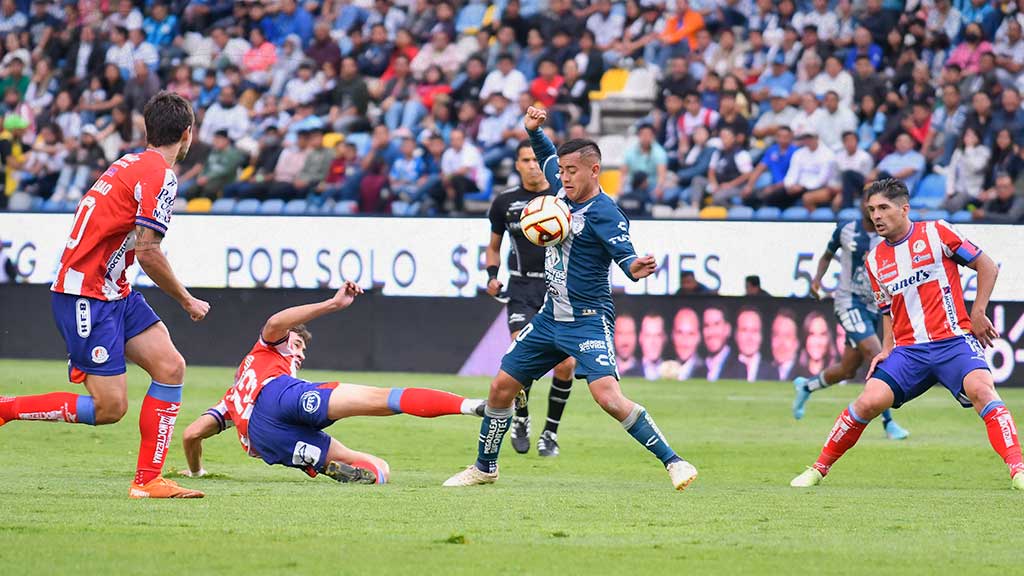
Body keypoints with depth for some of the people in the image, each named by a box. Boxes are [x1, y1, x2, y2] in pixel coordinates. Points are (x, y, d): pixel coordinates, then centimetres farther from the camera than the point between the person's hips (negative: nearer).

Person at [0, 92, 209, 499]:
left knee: (171, 367, 2)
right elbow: (148, 252, -19)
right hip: (87, 296, -10)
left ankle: (148, 481, 2)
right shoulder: (159, 177, -15)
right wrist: (187, 301, -5)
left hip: (114, 293, 10)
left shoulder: (130, 163, 13)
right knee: (110, 408, -10)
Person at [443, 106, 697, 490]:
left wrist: (635, 268, -53)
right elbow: (547, 156, 24)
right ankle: (484, 467, 31)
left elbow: (625, 255, -30)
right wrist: (533, 130, 5)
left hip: (589, 321, -8)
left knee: (608, 396, -25)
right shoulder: (562, 191, 5)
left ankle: (673, 462, -18)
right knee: (502, 387, 12)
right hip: (551, 316, 8)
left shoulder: (604, 213, -18)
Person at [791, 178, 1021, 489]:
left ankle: (1017, 470, -31)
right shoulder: (875, 260, 13)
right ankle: (819, 469, 3)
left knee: (980, 389, -30)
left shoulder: (936, 233, -1)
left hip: (953, 340, -3)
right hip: (908, 349, 3)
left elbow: (987, 266, 4)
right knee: (869, 402, -14)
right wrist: (887, 350, 9)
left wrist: (978, 314, -3)